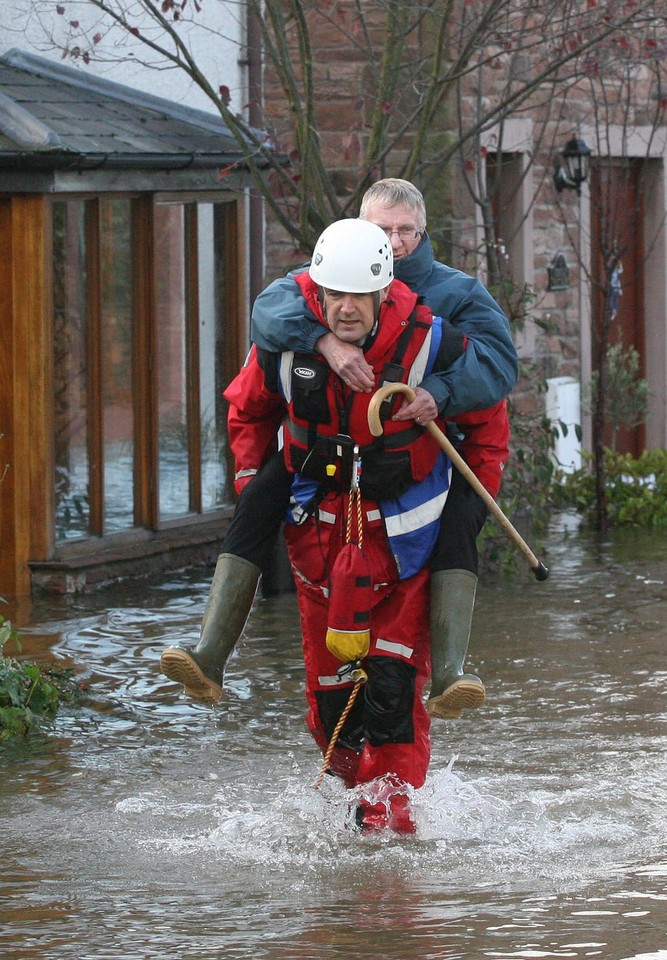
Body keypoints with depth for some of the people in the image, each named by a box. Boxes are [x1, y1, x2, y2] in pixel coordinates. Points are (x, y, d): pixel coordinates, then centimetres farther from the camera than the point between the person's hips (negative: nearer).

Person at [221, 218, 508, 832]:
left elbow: (486, 414, 1)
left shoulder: (428, 343, -17)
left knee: (394, 677, -12)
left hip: (404, 532, -3)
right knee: (329, 680, 4)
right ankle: (363, 788, 22)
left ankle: (393, 803, -5)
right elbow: (248, 411, 12)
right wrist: (251, 479, 6)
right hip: (319, 527, 3)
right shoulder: (284, 344, -11)